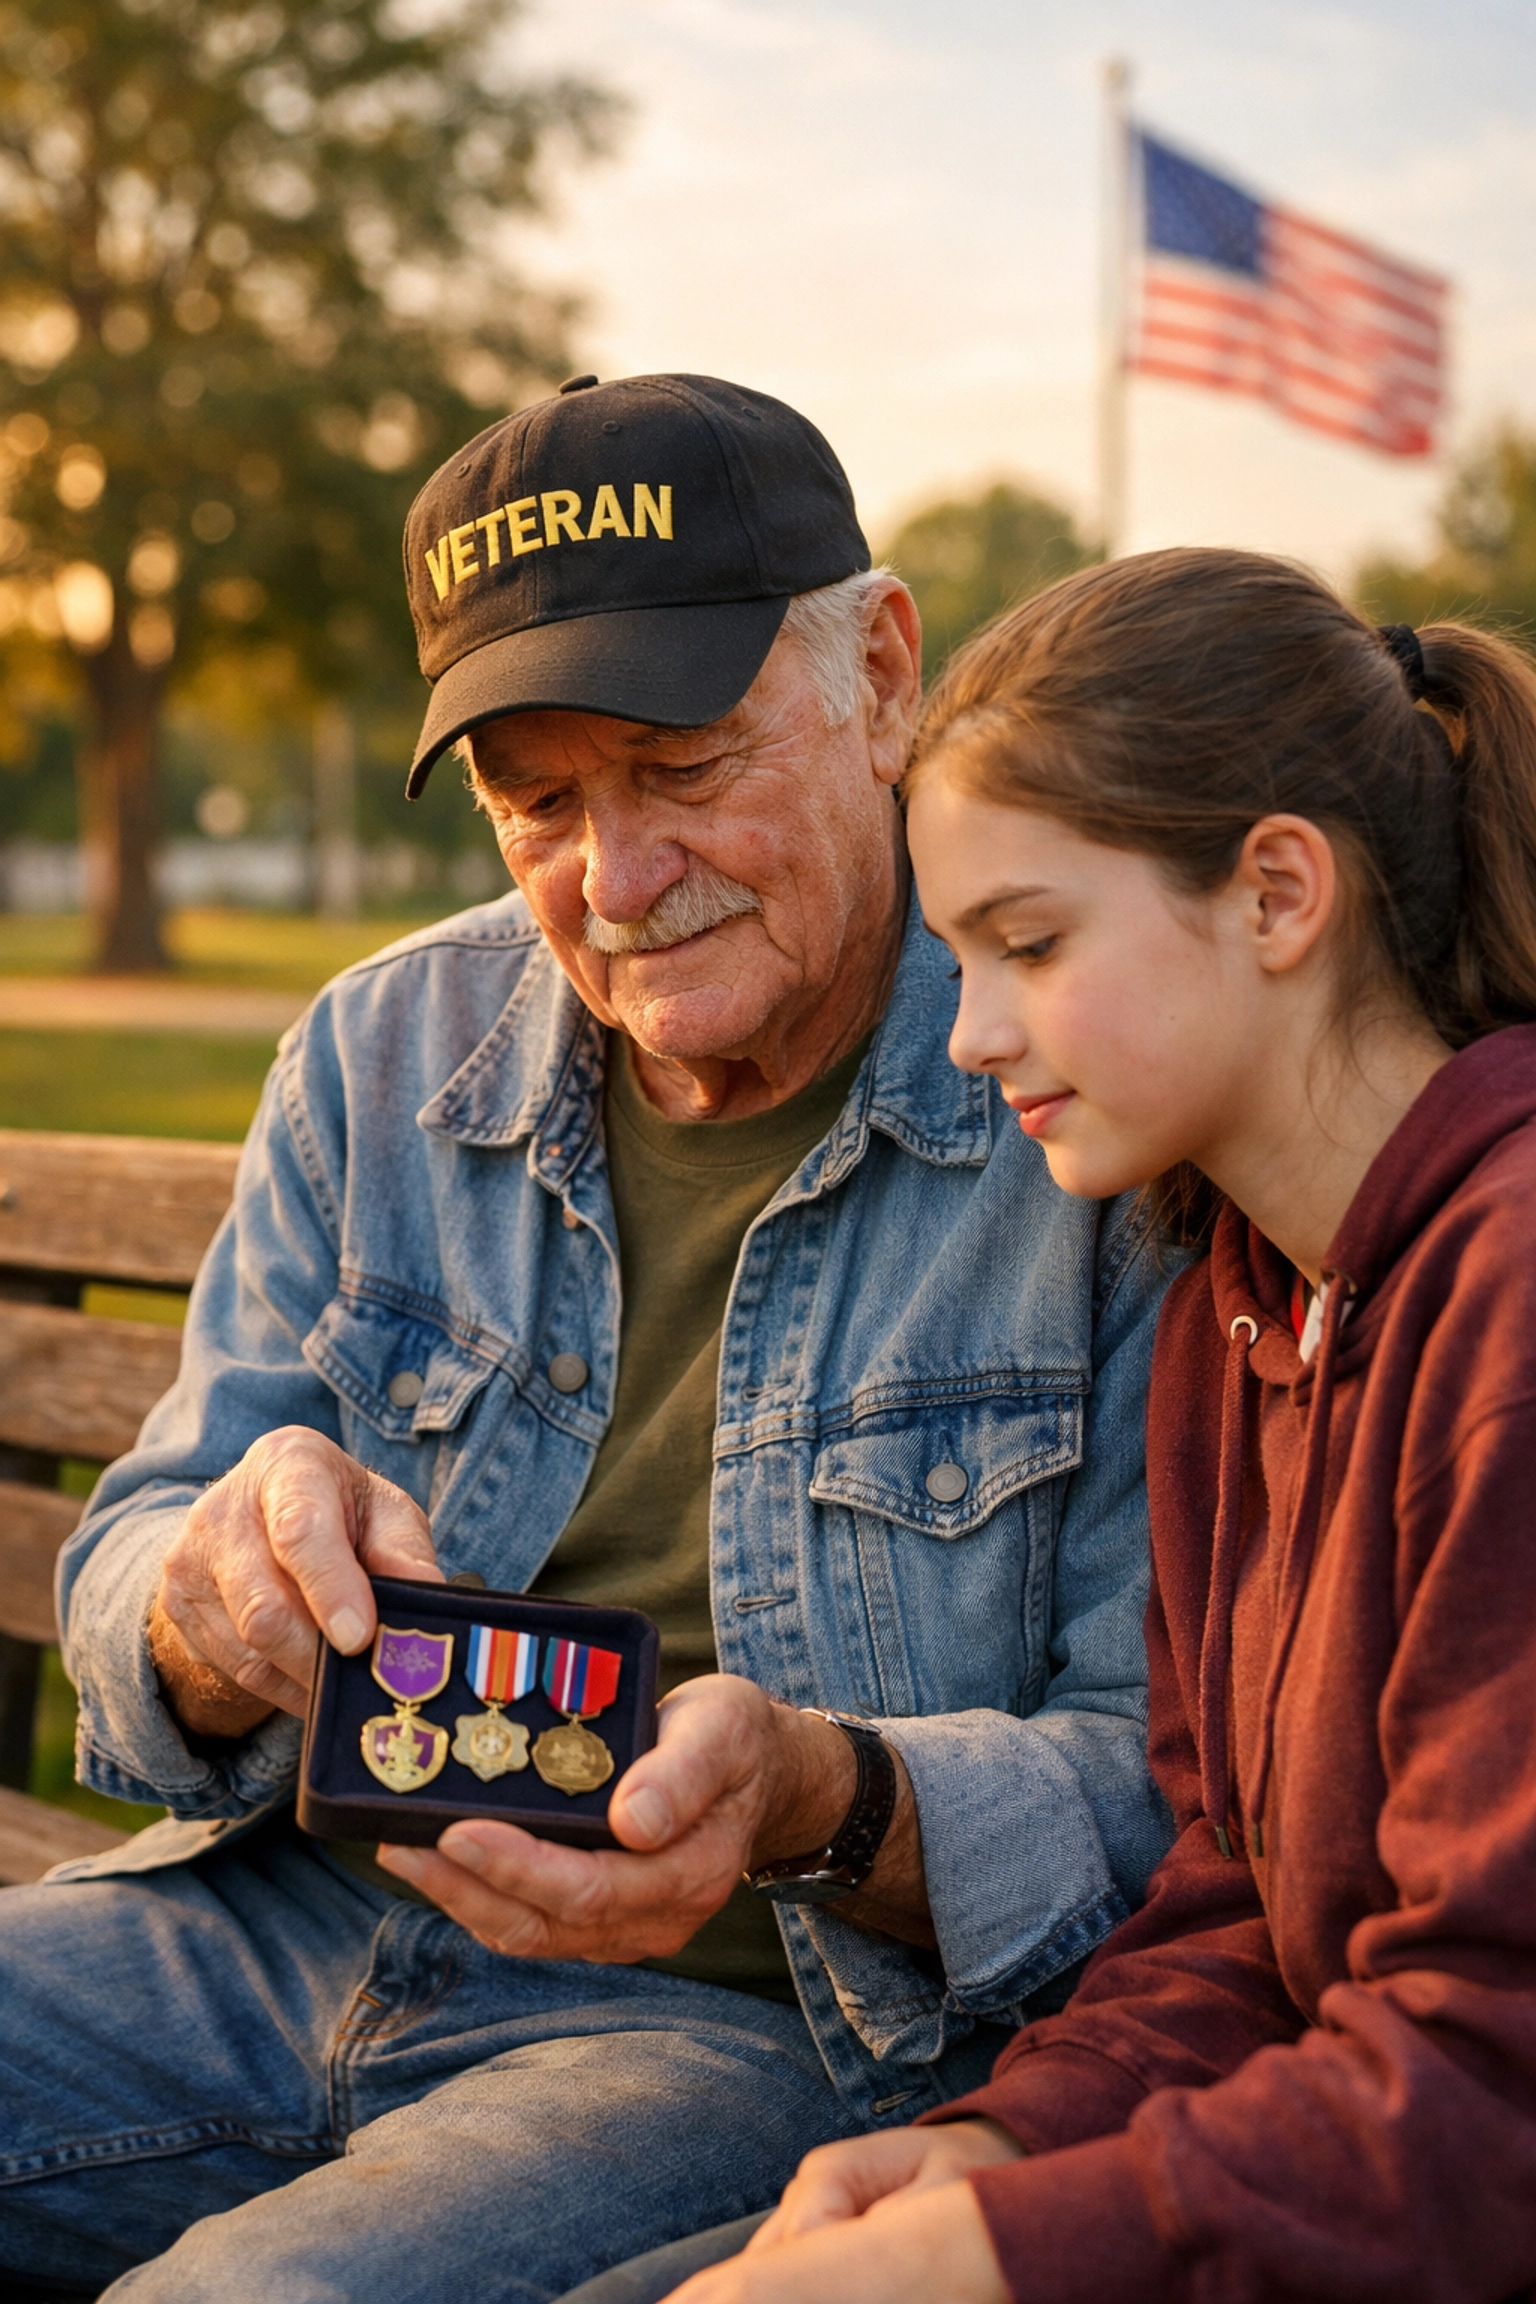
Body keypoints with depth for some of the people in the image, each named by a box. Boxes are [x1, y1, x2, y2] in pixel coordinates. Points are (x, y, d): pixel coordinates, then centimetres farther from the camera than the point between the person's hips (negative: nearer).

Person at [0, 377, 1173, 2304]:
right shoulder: (381, 1059, 6)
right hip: (287, 1918, 5)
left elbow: (1176, 1780, -10)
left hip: (772, 2021, -5)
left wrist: (832, 1803, -30)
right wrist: (216, 1605, -18)